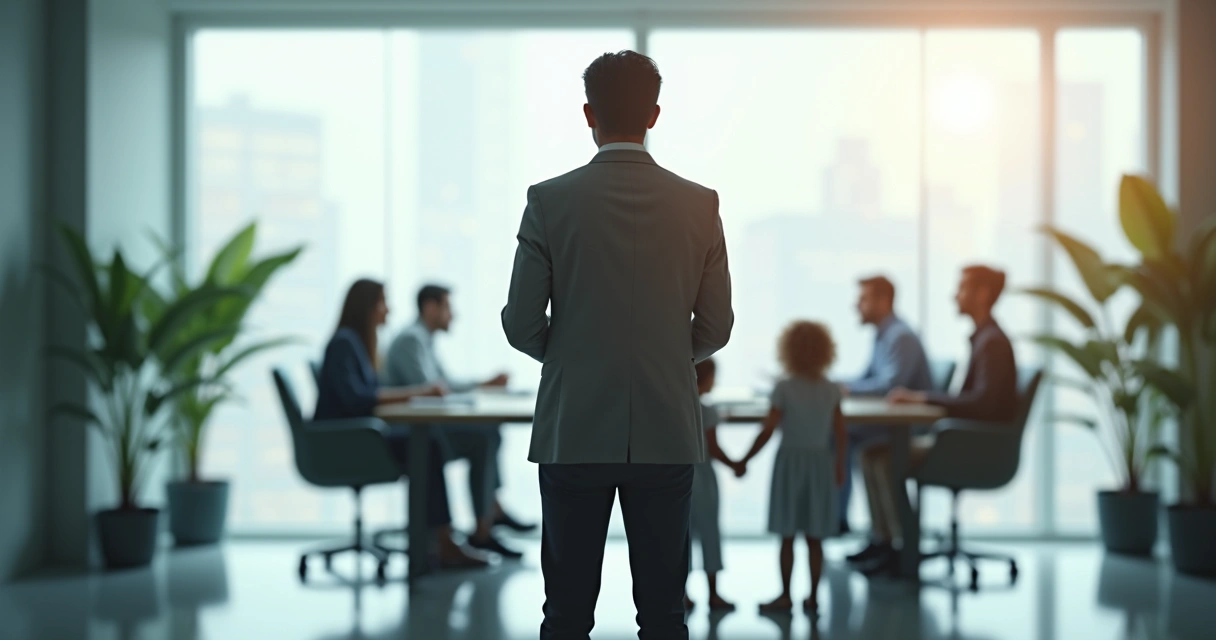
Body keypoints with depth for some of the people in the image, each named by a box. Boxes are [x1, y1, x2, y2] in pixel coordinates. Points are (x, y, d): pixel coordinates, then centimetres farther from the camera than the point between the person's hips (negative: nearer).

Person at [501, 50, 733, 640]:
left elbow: (521, 326, -4)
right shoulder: (699, 204, -2)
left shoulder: (549, 201, -6)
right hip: (667, 432, 1)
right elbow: (715, 328, 3)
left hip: (574, 432, -1)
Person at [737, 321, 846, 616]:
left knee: (787, 535, 5)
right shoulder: (832, 390, -1)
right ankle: (813, 597, 11)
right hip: (820, 462, 3)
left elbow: (767, 431, -14)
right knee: (814, 538, 8)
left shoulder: (784, 389, -12)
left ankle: (786, 595, 10)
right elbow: (840, 434, 2)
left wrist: (744, 460, -5)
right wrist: (839, 465, 15)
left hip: (791, 460, -3)